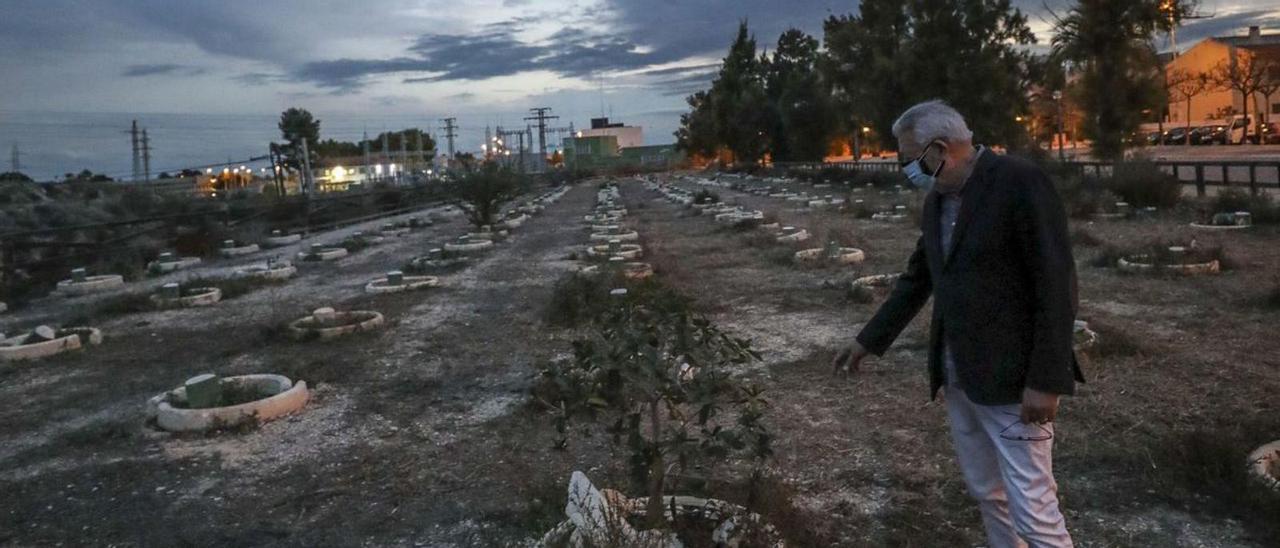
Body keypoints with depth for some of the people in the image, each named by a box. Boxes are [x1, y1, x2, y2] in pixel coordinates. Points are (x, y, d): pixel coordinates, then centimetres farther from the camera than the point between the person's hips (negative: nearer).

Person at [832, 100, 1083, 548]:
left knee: (1032, 509, -1)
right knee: (986, 493, 18)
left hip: (1012, 380, -7)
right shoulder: (937, 200, 9)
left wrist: (1045, 380, -19)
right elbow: (917, 279, 18)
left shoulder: (1020, 182, -15)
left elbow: (1056, 286, -17)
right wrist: (868, 340, 18)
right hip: (958, 376, 7)